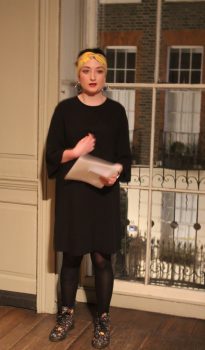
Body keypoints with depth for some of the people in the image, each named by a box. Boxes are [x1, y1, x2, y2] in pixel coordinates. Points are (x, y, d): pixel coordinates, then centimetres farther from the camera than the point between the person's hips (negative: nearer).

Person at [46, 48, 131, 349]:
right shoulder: (65, 109, 2)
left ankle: (103, 320, 18)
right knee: (71, 256, 9)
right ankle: (67, 314, 27)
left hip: (104, 194, 0)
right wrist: (75, 152, -17)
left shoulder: (116, 111, 3)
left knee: (102, 258, 3)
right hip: (71, 193, 0)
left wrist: (116, 172, -16)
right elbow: (51, 154, 1)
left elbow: (125, 156, 4)